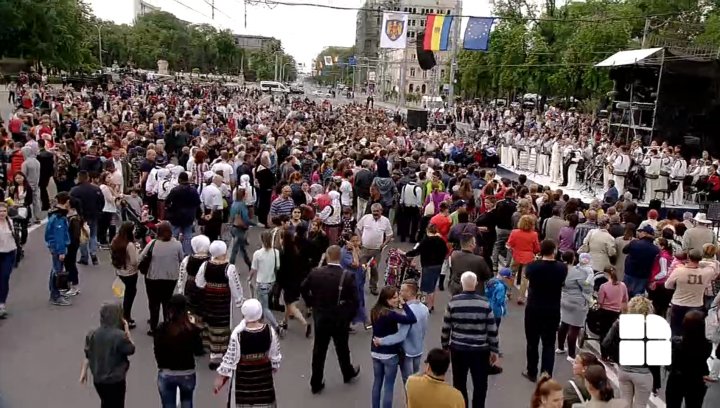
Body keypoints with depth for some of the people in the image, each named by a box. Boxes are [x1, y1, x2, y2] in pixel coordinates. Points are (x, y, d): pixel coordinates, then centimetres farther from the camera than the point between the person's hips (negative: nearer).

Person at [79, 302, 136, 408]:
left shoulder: (92, 334, -6)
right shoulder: (120, 336, -23)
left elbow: (87, 356, 2)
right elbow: (131, 350, -7)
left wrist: (83, 373, 14)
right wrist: (127, 331, -3)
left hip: (98, 379, 6)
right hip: (115, 380, -6)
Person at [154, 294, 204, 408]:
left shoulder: (161, 328, -14)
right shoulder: (192, 329, -15)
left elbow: (157, 351, -5)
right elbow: (199, 351, -3)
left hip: (166, 374, 0)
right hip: (187, 374, 0)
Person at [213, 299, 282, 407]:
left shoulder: (237, 334, -24)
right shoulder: (270, 331, -15)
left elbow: (230, 359, -15)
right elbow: (275, 355, -3)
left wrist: (221, 376, -2)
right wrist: (274, 367, 17)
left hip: (243, 377, -2)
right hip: (264, 374, 2)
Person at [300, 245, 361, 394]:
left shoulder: (315, 273, -13)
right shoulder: (348, 276, -19)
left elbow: (303, 289, 3)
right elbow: (355, 300, -14)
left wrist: (312, 304, 16)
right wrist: (349, 316, 1)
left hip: (320, 318, 1)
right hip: (341, 319, -1)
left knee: (319, 351, 13)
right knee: (342, 348, 21)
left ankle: (316, 383, 22)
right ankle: (348, 373, 44)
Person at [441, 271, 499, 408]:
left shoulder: (453, 302, -7)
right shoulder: (485, 303, -10)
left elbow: (446, 328, 0)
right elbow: (492, 330, -5)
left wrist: (445, 347, 13)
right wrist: (494, 350, 6)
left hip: (458, 349, 1)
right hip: (480, 350, -1)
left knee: (459, 384, 16)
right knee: (480, 385, 13)